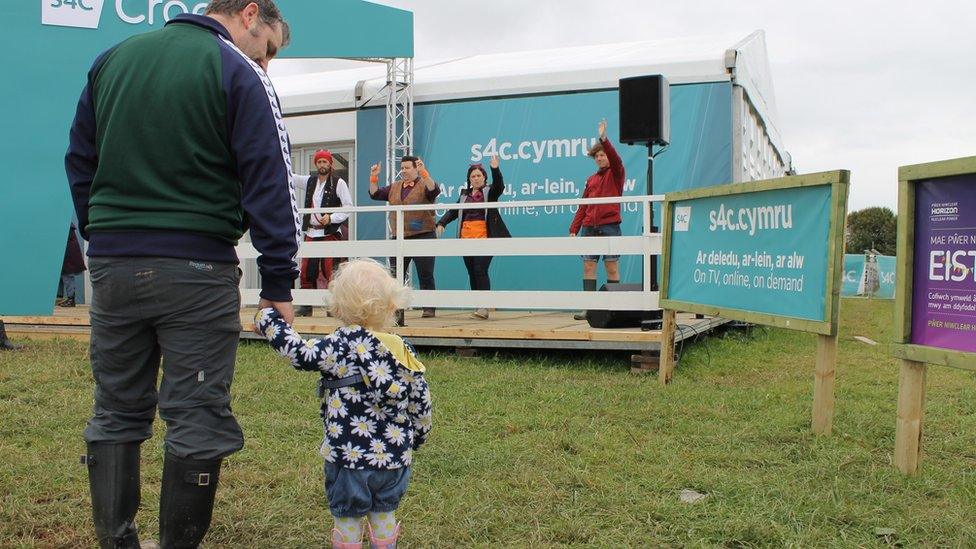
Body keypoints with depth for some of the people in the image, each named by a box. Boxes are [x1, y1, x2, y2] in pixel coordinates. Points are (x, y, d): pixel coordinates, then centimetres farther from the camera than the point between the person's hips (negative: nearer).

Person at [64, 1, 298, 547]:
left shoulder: (112, 59, 16)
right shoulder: (239, 73, -4)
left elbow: (79, 159, 20)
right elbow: (269, 184, -9)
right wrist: (279, 284, -7)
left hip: (111, 264, 6)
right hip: (195, 268, -6)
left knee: (116, 413, 15)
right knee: (198, 419, 3)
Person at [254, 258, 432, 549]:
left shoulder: (344, 345, -16)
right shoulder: (404, 351, 0)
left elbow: (301, 354, -18)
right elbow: (421, 403, 5)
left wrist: (267, 319, -5)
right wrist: (416, 437, 23)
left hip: (350, 456, -5)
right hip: (395, 459, 5)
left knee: (347, 518, 12)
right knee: (384, 515, 20)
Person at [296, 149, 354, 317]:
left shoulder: (338, 183, -2)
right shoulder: (310, 181, 13)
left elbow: (348, 207, -4)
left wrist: (331, 218, -16)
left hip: (330, 232, -5)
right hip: (311, 232, 5)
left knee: (329, 271, -10)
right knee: (307, 271, 5)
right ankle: (306, 306, 13)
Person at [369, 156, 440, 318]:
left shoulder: (424, 185, -1)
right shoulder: (394, 187, 16)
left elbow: (434, 191, -23)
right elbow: (375, 194, 12)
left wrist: (424, 172, -31)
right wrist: (373, 177, -1)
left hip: (422, 237, -6)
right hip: (399, 238, 6)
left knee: (425, 275, -3)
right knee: (395, 275, 9)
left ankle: (429, 308, 3)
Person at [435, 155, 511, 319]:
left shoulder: (490, 192, 3)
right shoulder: (465, 194, 16)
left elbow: (499, 186, -18)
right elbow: (454, 211, 15)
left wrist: (495, 169, -33)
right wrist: (441, 223, 0)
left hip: (484, 238, -5)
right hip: (466, 238, 6)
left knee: (480, 271, -14)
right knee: (472, 273, 6)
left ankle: (484, 307, -14)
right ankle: (478, 306, 13)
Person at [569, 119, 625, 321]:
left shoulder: (616, 174, 4)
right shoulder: (591, 180, 17)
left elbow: (616, 160, -19)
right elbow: (583, 206, 14)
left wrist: (604, 139, -30)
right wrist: (574, 229, 7)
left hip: (610, 226, -5)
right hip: (589, 228, 5)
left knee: (612, 267, -1)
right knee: (588, 266, 0)